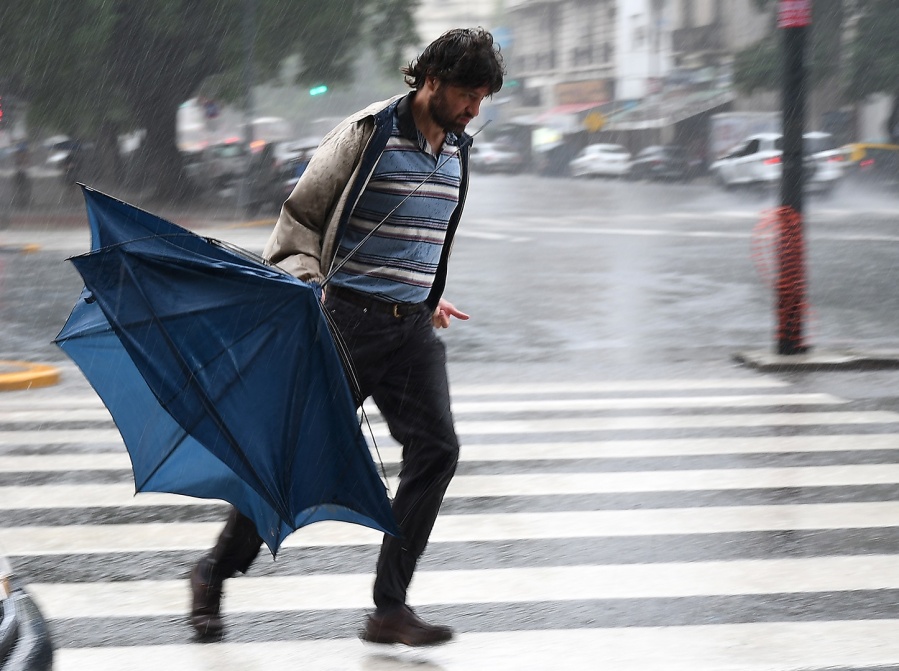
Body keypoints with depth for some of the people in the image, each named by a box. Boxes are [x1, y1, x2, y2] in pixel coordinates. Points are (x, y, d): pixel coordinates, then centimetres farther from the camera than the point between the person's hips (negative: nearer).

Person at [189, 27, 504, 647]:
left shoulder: (458, 150, 12)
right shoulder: (368, 133, -8)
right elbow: (300, 214, -5)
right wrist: (304, 282, -18)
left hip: (413, 324, 6)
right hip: (349, 317, -6)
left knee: (437, 446, -9)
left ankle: (390, 609, -4)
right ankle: (214, 575, 19)